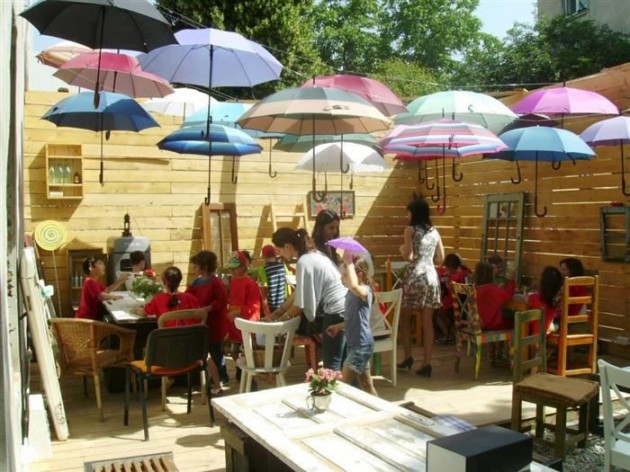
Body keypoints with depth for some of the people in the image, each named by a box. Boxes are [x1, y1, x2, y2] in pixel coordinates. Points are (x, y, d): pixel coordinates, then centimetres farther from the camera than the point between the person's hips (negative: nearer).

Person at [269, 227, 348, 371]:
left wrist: (281, 319, 2)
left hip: (337, 311, -10)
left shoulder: (304, 262, -16)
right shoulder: (313, 254, 13)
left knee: (331, 364, -2)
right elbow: (299, 293, 18)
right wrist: (278, 312, 19)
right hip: (344, 308, 10)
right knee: (342, 361, 15)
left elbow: (301, 303, -13)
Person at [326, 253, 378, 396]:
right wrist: (339, 326, 16)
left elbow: (354, 286, -44)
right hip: (354, 343, 9)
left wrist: (349, 262, -36)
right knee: (366, 384, 16)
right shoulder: (351, 293, 9)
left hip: (362, 344, -9)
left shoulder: (365, 291, -18)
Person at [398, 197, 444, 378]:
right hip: (431, 277, 5)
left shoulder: (410, 230, -5)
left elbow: (408, 256, -13)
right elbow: (440, 258, 14)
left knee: (405, 318, 13)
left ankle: (408, 357, 12)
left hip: (414, 277, -5)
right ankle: (426, 364, 5)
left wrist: (402, 249, 7)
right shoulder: (434, 232, 12)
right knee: (427, 322, 4)